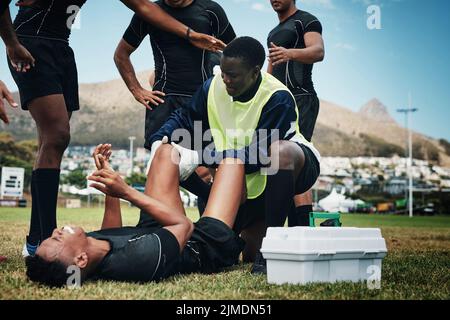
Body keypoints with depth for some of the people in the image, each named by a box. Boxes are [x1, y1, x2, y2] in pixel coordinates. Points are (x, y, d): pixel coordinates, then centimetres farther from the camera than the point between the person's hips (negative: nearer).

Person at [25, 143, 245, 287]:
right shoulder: (143, 257, -48)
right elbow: (184, 225, -26)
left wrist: (111, 191, -5)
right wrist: (126, 192, -28)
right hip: (205, 246, -6)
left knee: (166, 150, 9)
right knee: (232, 157, 4)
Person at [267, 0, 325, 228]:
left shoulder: (306, 21, -1)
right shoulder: (274, 32, 26)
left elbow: (318, 51, -21)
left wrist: (289, 53, -41)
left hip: (300, 100, -9)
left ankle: (304, 230, -26)